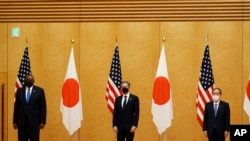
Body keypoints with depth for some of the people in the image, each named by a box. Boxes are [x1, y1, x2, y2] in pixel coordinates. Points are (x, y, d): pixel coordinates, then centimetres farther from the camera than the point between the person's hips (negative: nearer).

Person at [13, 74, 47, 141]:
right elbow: (16, 107, 9)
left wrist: (42, 121, -6)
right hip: (21, 122, 2)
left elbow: (43, 107, 0)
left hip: (34, 122, -2)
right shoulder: (19, 91, 8)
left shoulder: (39, 91, 1)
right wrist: (15, 121, 5)